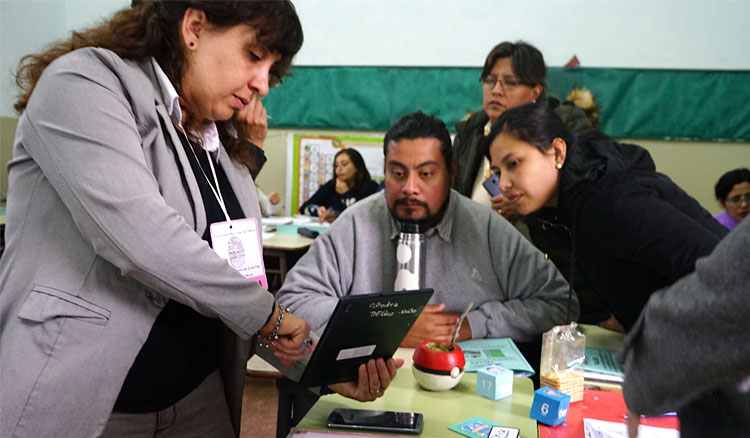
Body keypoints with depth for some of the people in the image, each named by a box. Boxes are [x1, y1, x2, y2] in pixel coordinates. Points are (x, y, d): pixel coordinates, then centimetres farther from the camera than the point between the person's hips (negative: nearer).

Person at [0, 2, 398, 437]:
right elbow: (137, 232, -25)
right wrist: (266, 312, -15)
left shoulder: (228, 154, 8)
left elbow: (241, 290, 8)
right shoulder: (83, 83, -11)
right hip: (68, 403, -6)